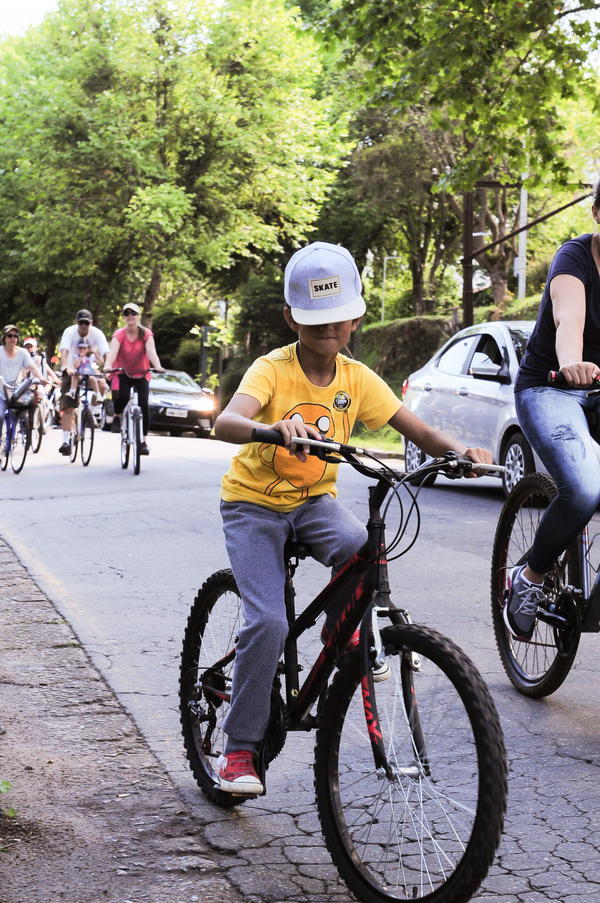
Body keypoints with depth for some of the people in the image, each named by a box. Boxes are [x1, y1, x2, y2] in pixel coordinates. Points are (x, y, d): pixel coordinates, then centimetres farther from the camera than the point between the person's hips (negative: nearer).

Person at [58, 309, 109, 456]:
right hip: (71, 370, -2)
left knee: (102, 386, -25)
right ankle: (66, 441, -8)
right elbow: (64, 351, -32)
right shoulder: (69, 332, -18)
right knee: (68, 407, -10)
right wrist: (66, 367, -50)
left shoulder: (97, 334, -16)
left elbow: (106, 353, -27)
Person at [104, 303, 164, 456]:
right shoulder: (119, 334, -11)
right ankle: (117, 417, 2)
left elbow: (151, 351, -23)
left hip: (141, 374, 1)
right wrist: (108, 366, -47)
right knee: (121, 396, -31)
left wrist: (157, 366, -43)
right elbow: (113, 351, -26)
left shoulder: (146, 334, -9)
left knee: (144, 405, -14)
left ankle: (143, 440, -2)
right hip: (122, 374, -1)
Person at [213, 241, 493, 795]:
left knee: (364, 550, -30)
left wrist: (461, 450, -31)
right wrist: (274, 427, -60)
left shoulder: (358, 379, -7)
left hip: (313, 500, 3)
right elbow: (225, 423, -37)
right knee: (269, 622, -20)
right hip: (254, 502, -3)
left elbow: (418, 430, -9)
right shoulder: (273, 370, -19)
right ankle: (241, 747, -3)